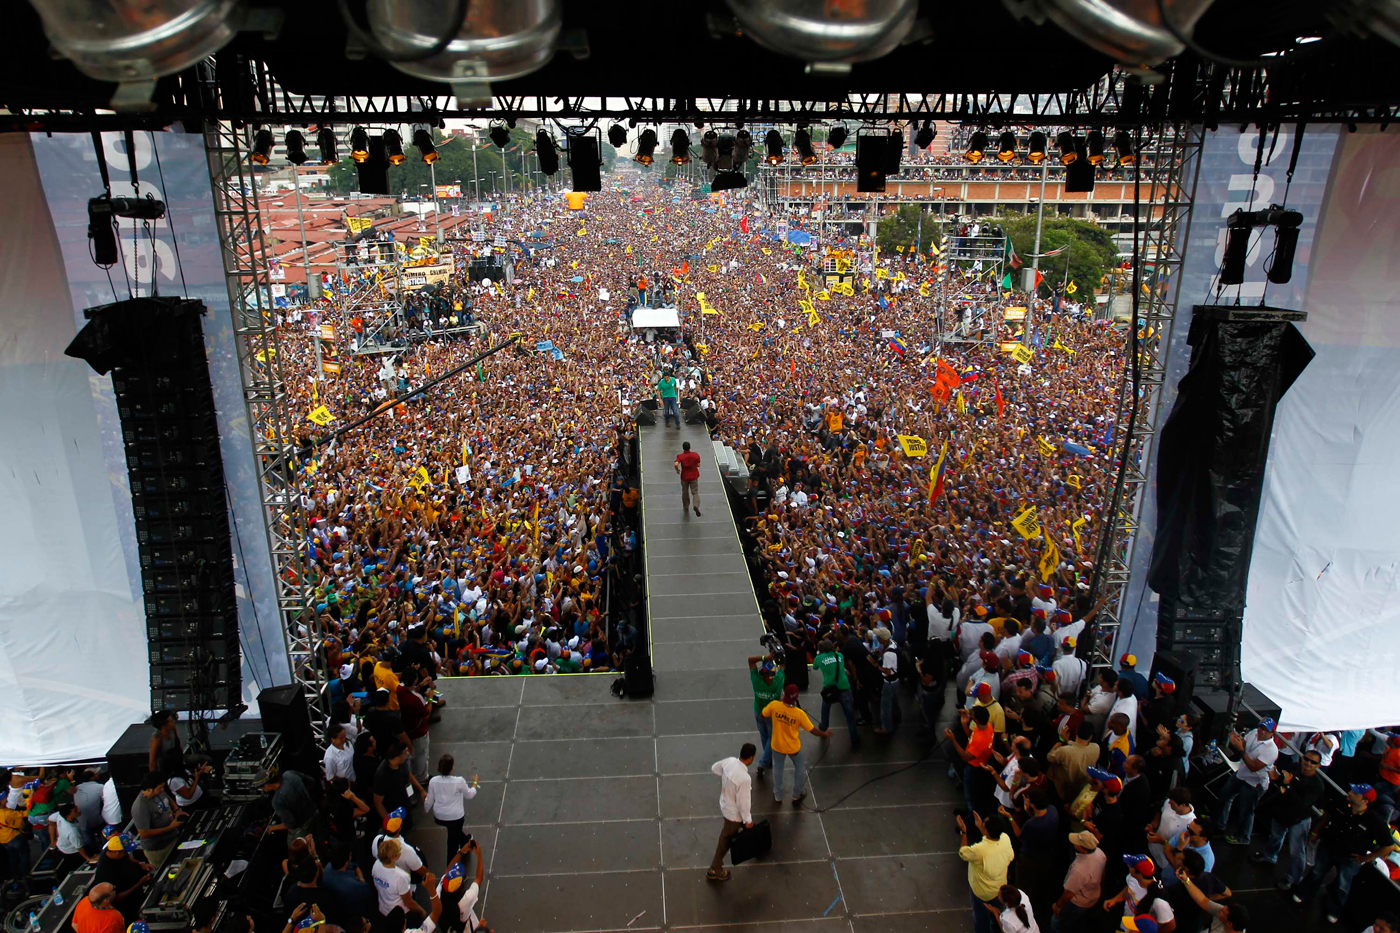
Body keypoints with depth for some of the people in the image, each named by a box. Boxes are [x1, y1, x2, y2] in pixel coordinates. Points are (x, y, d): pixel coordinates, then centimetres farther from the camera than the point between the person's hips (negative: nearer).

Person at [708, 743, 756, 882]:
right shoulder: (744, 778, -39)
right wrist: (748, 820, -11)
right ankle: (714, 870, 32)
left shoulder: (729, 761, -18)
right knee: (726, 840, 14)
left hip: (725, 803, 7)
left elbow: (714, 767, 4)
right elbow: (743, 803, -28)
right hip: (734, 812, -7)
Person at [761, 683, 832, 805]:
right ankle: (796, 796, 40)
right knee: (799, 769, 26)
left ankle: (778, 796, 42)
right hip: (793, 747, -1)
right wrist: (825, 734, 3)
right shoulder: (799, 713, -28)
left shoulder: (774, 705, -26)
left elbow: (763, 716, -6)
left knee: (777, 769, 26)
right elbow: (813, 730, -16)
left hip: (777, 746, 2)